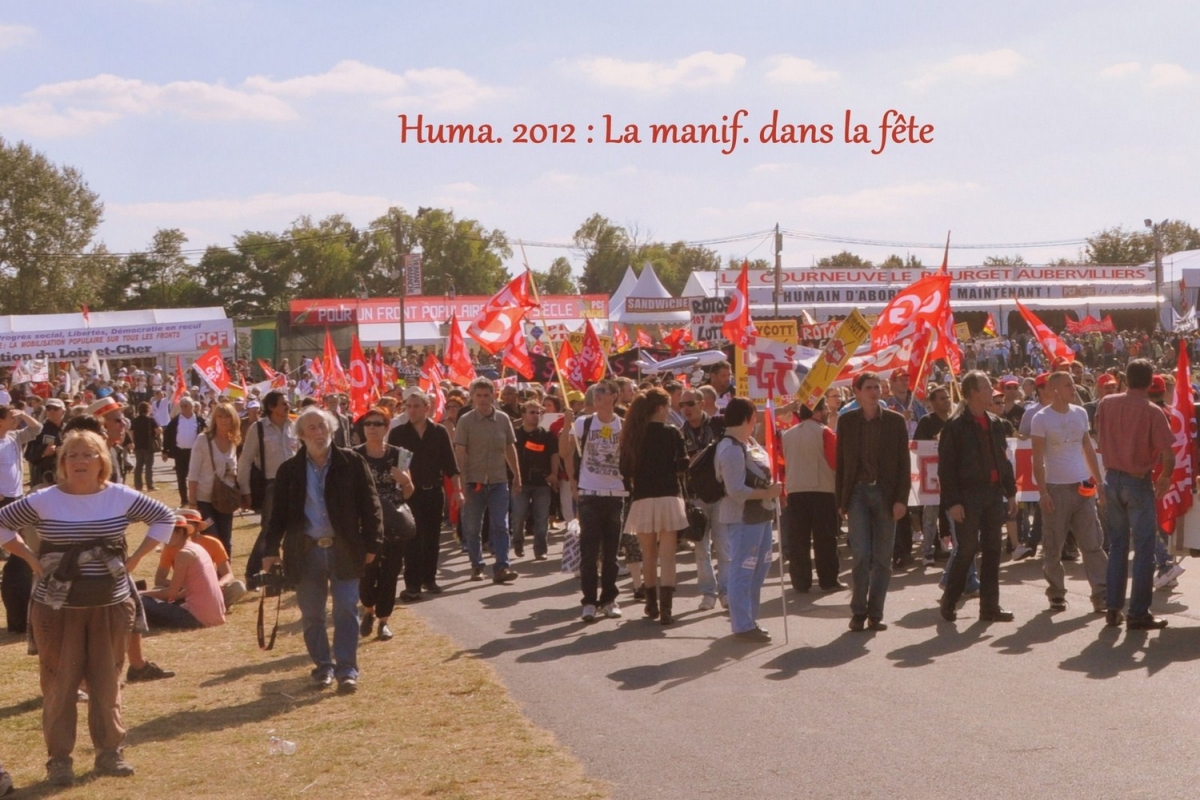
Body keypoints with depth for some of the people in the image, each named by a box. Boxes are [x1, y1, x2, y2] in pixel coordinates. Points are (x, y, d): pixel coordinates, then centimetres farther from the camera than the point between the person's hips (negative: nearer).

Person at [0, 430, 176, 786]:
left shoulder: (121, 497, -2)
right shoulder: (43, 501, -6)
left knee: (107, 679, 9)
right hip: (57, 607, -1)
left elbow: (164, 518, 6)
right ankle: (59, 758, 11)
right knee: (60, 681, 2)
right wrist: (32, 560, -3)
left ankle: (109, 752, 20)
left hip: (111, 605, 2)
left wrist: (134, 558, -1)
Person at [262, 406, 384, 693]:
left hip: (344, 548, -2)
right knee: (312, 614, 8)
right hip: (306, 550, 2)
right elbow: (279, 512, 8)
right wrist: (271, 549, 2)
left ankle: (347, 670, 0)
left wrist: (372, 544, -5)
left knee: (346, 610, -4)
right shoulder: (289, 470, 4)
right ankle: (323, 666, 22)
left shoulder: (352, 462, -1)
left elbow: (369, 504, 0)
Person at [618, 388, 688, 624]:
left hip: (642, 499, 3)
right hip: (668, 497, -3)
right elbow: (683, 465, -6)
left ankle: (652, 605, 21)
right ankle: (666, 607, -11)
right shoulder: (671, 433, -4)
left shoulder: (632, 434, 2)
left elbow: (624, 469, 2)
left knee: (648, 554, 14)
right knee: (667, 554, -3)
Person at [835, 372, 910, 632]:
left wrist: (901, 499, -6)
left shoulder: (895, 421, 3)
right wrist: (841, 500, 2)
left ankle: (875, 613, 11)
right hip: (858, 493, -1)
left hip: (886, 494, 1)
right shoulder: (847, 421, 4)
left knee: (882, 558, 3)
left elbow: (903, 462, 2)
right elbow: (841, 462, 6)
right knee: (861, 554, -8)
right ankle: (858, 612, 4)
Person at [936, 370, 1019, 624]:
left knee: (992, 551, 7)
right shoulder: (956, 426, -8)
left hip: (993, 493, 7)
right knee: (966, 551, -4)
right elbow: (946, 467, -11)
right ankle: (948, 604, 11)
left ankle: (990, 607, 13)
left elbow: (1003, 459, 19)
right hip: (968, 495, -6)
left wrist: (1010, 491, 13)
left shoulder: (994, 422, 13)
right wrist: (952, 502, -16)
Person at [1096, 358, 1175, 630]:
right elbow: (1167, 452, -17)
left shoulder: (1106, 404, -1)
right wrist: (1166, 477, 0)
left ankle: (1113, 608, 16)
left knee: (1117, 545, 15)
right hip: (1139, 482, -5)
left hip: (1112, 478, 5)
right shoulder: (1152, 411, -15)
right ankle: (1139, 614, 2)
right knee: (1143, 548, 2)